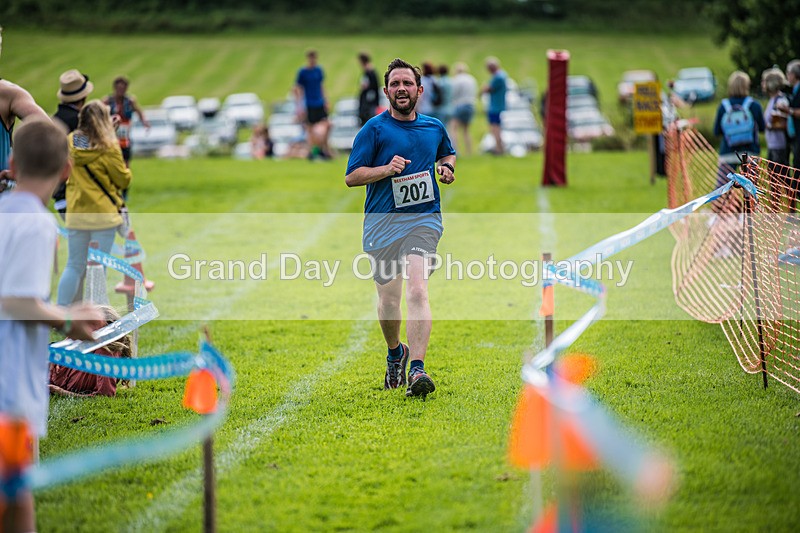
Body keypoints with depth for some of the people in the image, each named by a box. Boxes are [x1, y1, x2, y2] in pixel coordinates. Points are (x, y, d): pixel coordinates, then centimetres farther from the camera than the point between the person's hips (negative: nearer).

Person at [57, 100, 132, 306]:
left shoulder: (71, 142, -1)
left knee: (74, 266, 12)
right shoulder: (108, 147, -14)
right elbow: (123, 179, -8)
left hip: (75, 214, 4)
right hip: (103, 214, -4)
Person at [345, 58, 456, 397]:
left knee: (417, 290, -19)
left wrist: (447, 167, 10)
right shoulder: (374, 129, -1)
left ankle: (416, 370, -25)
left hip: (423, 219, 0)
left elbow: (448, 153, 33)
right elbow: (351, 177, -2)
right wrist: (387, 169, -17)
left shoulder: (434, 128, 11)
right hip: (382, 222, 0)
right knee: (388, 298, 9)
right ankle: (396, 353, 39)